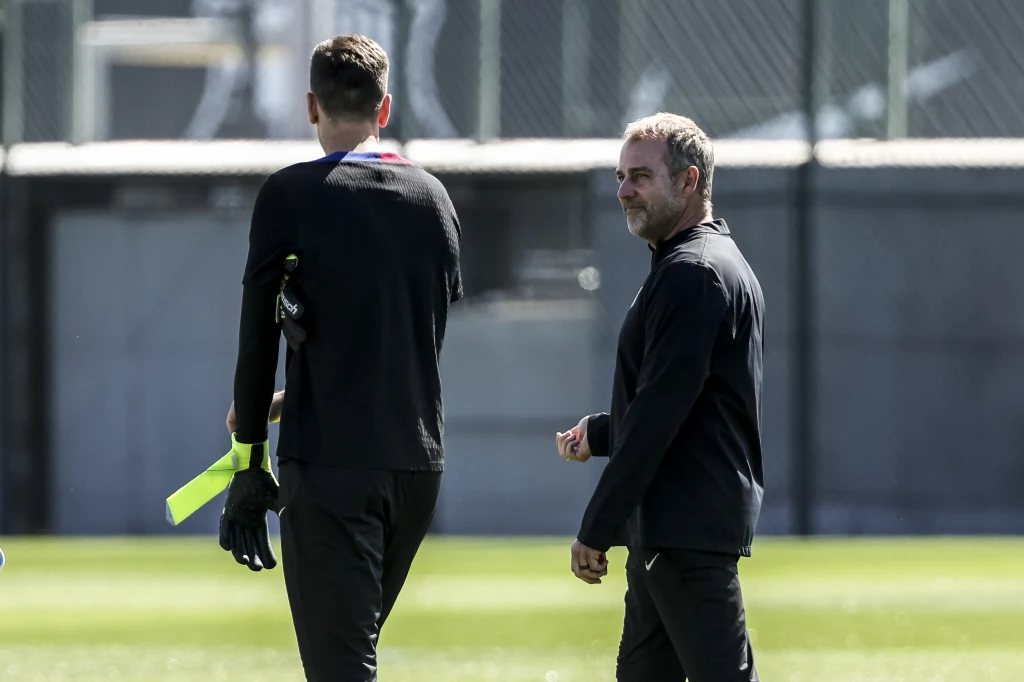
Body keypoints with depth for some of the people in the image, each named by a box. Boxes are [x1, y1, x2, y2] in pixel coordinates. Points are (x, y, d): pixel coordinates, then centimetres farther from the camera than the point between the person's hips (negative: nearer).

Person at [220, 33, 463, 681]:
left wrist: (251, 461, 1)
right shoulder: (434, 197, 9)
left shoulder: (291, 194, -7)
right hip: (420, 458, 5)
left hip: (331, 459, -5)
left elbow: (259, 335, -6)